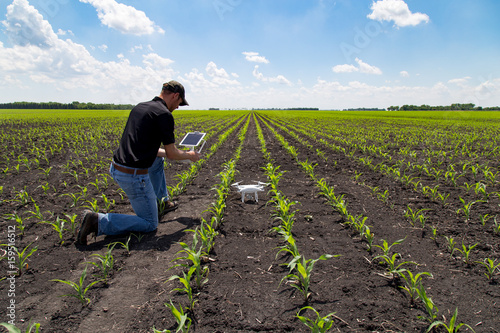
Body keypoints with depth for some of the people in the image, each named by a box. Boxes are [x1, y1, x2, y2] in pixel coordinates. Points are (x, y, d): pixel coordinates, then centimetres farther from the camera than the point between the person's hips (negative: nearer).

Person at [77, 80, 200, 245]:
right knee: (150, 224, 7)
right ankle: (98, 221, -5)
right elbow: (172, 154, -7)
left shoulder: (139, 107, 13)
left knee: (158, 159, 33)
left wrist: (164, 152, 28)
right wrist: (189, 155, 13)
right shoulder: (164, 115, -12)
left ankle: (162, 202, 37)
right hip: (134, 176, -9)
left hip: (116, 167, 9)